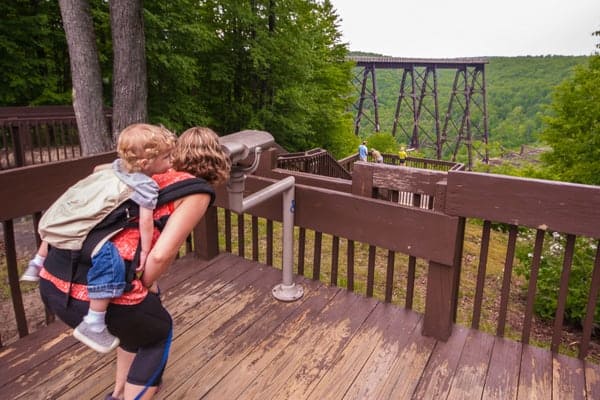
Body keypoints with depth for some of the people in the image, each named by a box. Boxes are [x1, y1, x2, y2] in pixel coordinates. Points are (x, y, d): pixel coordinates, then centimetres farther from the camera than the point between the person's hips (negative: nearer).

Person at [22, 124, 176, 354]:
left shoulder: (118, 165, 11)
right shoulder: (147, 186, -13)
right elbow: (146, 219, -19)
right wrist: (145, 251, -9)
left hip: (60, 214, 10)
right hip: (79, 232, -10)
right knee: (111, 264, -21)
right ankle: (93, 325, -16)